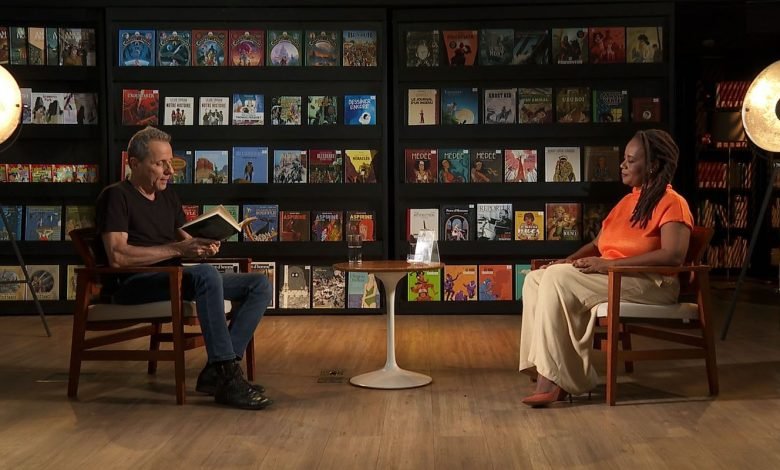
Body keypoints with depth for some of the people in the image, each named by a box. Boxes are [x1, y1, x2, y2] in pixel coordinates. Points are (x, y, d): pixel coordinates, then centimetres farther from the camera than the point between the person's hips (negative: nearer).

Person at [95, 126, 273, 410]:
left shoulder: (167, 196, 22)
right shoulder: (117, 196, -4)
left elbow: (184, 239, 23)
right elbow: (117, 256, -17)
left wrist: (203, 246, -2)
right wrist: (177, 250, -21)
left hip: (172, 279, 9)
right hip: (132, 284, -8)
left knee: (260, 286, -7)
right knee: (206, 275, -37)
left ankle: (217, 370, -20)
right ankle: (227, 378, -36)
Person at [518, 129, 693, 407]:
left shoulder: (671, 203, -7)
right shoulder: (627, 201, 21)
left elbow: (673, 256, -21)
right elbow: (597, 245, 22)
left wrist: (609, 264, -24)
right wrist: (569, 260, 0)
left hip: (649, 284, -9)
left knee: (557, 279, -26)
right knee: (535, 279, -9)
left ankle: (556, 377, -24)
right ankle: (546, 369, -20)